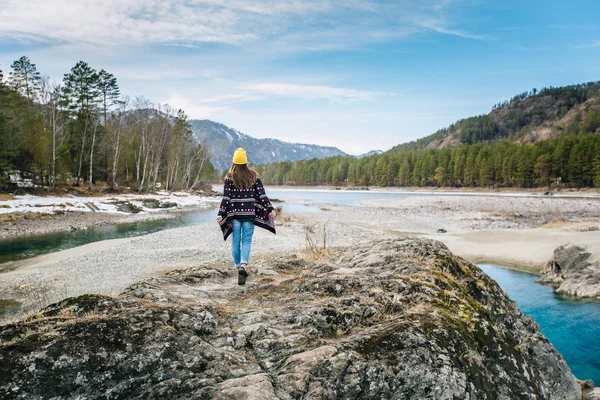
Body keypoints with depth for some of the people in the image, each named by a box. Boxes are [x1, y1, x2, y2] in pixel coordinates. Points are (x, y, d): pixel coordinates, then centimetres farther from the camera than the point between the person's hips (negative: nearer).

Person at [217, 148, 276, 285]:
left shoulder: (229, 177, -3)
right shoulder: (253, 176, 1)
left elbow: (226, 197, -7)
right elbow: (262, 195, -2)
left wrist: (221, 213, -5)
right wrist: (270, 209, 2)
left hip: (234, 213, 0)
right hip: (249, 213, 1)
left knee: (235, 241, 11)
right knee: (246, 241, 3)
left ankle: (238, 266, 17)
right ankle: (243, 264, -18)